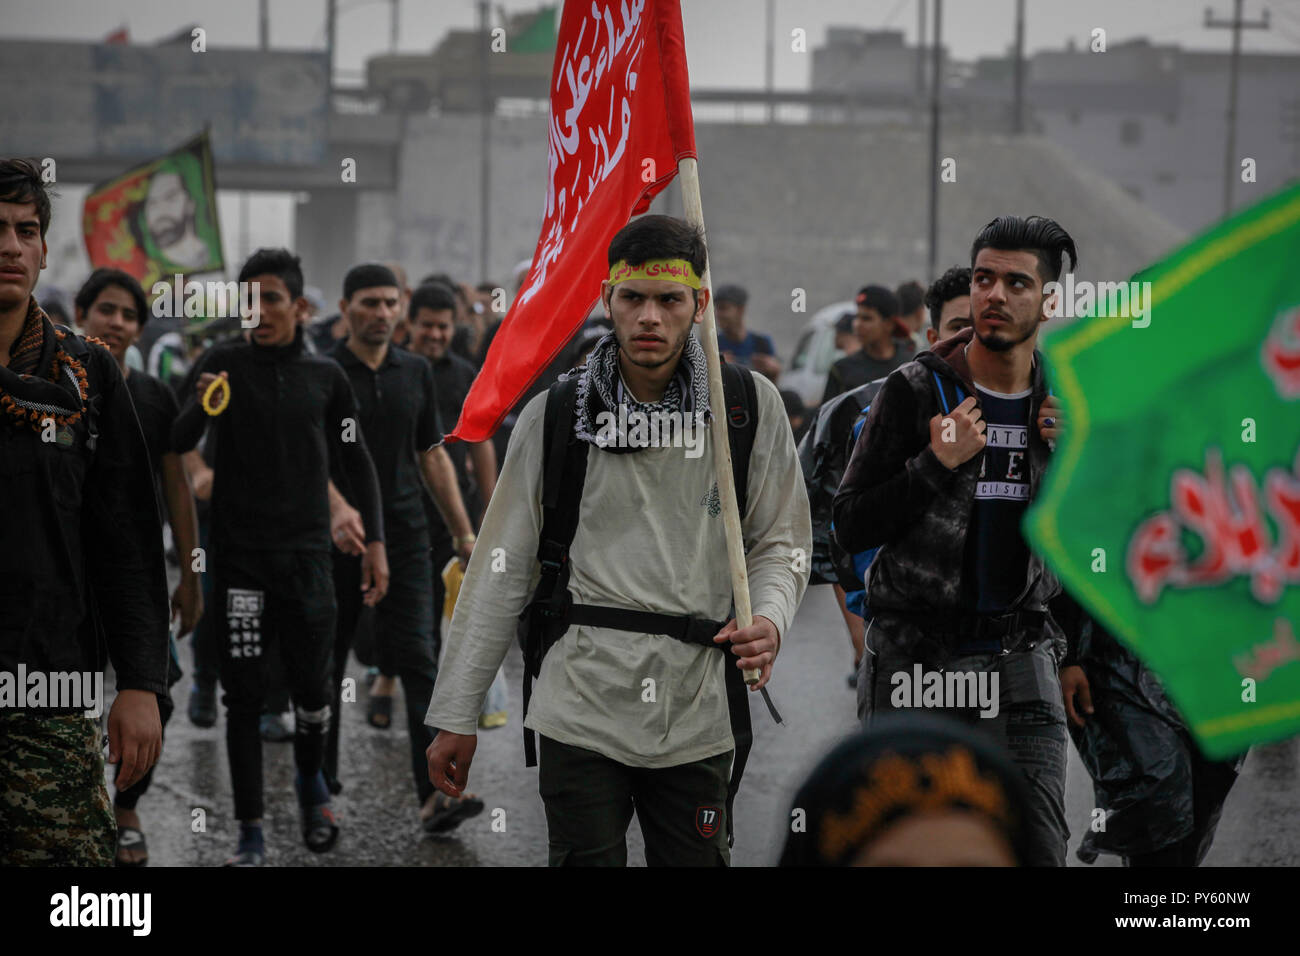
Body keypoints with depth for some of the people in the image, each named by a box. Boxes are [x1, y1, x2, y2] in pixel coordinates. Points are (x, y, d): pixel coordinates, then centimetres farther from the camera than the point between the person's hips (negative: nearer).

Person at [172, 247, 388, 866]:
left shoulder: (325, 376, 6)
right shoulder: (224, 363, 0)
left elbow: (355, 463, 12)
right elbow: (177, 448, -5)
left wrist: (375, 542, 5)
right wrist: (201, 407, -26)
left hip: (306, 554, 1)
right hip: (239, 555, -1)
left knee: (312, 691, 4)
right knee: (243, 696, -1)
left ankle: (311, 782, 34)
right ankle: (250, 832, 7)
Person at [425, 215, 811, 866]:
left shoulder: (750, 406, 1)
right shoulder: (555, 414, 1)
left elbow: (779, 542, 11)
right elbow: (502, 569, 5)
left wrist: (769, 618, -11)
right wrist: (456, 715, 5)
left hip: (697, 718, 1)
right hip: (580, 714, -1)